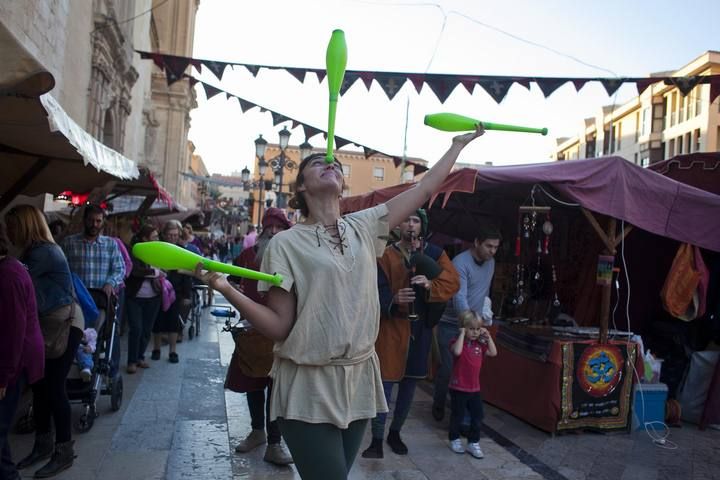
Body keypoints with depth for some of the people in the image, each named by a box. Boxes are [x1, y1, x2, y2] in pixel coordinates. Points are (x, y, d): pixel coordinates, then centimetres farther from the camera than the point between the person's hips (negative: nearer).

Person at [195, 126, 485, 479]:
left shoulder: (364, 226, 5)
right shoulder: (285, 243, -6)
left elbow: (424, 190, 11)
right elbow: (279, 326, -10)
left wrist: (458, 144, 16)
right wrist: (226, 290, -23)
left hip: (359, 381, 5)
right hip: (308, 387, -4)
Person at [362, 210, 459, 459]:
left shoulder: (435, 253, 4)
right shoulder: (387, 255, -3)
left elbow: (453, 282, -6)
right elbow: (379, 289, -12)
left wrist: (430, 285, -25)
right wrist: (392, 301, -33)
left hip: (420, 325, 3)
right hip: (392, 324, -3)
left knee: (409, 381, 12)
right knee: (385, 381, -6)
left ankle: (395, 433, 29)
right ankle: (377, 440, 4)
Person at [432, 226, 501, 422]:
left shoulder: (490, 262, 5)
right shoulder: (460, 263, -20)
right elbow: (459, 298, -30)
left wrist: (485, 311, 7)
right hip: (451, 325, -6)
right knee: (448, 368, 1)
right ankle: (438, 406, 24)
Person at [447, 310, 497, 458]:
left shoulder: (480, 344, 6)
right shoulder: (457, 342, -13)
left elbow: (493, 353, 0)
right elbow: (457, 351, -35)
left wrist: (488, 337, -5)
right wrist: (462, 334, -29)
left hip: (475, 388, 6)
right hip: (458, 388, -5)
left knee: (477, 416, 9)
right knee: (457, 416, 10)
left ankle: (473, 443, 22)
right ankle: (454, 439, 30)